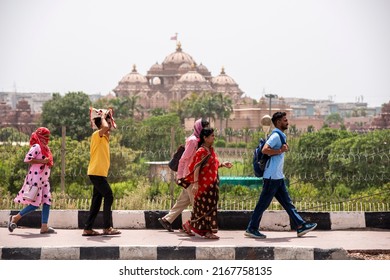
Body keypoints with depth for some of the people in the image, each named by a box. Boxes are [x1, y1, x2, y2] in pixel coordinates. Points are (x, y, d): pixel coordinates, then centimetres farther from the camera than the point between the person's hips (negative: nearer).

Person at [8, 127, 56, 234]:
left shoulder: (45, 148, 17)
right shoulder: (36, 147, -11)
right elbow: (27, 159, -22)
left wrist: (48, 163, 12)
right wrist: (42, 161, -21)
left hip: (44, 180, 9)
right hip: (35, 179, -9)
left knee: (47, 202, 1)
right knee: (35, 203, -9)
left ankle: (44, 227, 2)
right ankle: (15, 218, 6)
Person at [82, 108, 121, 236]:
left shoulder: (104, 136, 16)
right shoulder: (97, 134, -11)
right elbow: (105, 127, -32)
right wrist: (103, 117, -13)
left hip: (99, 173, 10)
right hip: (96, 172, -10)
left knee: (97, 201, 10)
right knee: (108, 197, -9)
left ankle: (88, 228, 12)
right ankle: (107, 227, -7)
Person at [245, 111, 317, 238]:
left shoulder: (281, 136, 17)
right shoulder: (276, 135, -14)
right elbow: (265, 150, -26)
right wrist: (280, 151, -17)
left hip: (278, 177, 10)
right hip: (272, 177, -10)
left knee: (287, 202, 10)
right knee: (263, 203, -3)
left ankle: (300, 226, 13)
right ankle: (251, 229, 5)